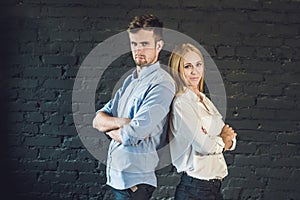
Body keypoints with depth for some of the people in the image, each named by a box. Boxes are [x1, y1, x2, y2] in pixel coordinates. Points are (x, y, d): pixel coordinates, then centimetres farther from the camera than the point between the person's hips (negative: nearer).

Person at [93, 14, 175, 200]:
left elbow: (132, 135, -25)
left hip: (135, 179, -8)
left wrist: (110, 128, -5)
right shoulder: (130, 80, 10)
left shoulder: (162, 84, -17)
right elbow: (98, 120, 6)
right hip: (116, 175, 8)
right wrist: (121, 122, -15)